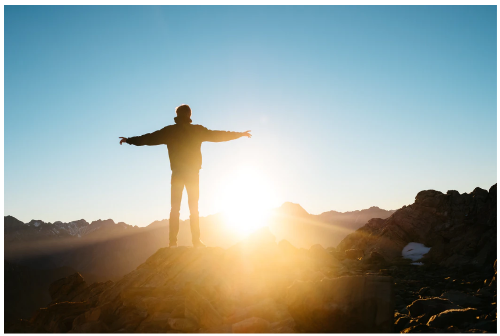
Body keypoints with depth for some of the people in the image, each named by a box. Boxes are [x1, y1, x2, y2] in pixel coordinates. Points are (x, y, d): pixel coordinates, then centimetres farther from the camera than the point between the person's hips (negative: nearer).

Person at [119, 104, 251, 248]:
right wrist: (240, 134, 20)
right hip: (193, 173, 0)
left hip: (177, 174, 0)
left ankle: (173, 241, -3)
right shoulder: (198, 130, 0)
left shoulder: (169, 131, 0)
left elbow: (149, 138, 3)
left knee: (175, 207, 4)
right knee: (194, 208, 5)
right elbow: (218, 135, 8)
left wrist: (129, 140, 15)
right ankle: (196, 241, 1)